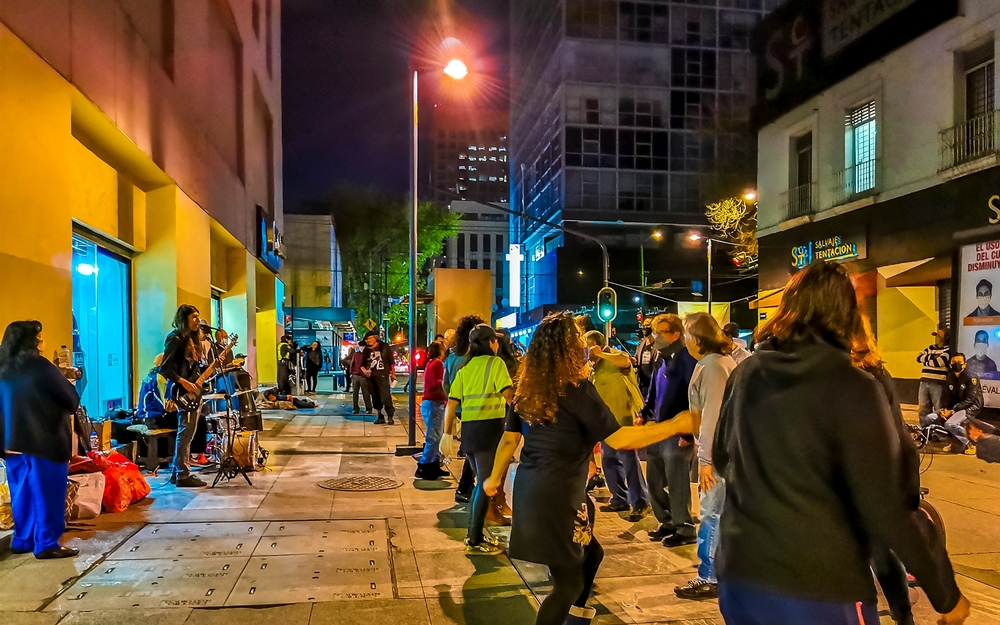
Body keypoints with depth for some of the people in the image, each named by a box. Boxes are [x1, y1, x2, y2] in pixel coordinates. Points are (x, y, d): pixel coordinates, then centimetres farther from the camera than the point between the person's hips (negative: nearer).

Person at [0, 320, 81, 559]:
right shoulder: (40, 367, -13)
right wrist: (66, 408, 13)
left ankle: (23, 540, 23)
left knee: (23, 493, 15)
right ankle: (46, 544, 3)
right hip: (44, 442, -7)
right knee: (47, 493, 0)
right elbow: (72, 400, -8)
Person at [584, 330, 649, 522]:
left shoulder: (614, 356, -10)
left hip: (624, 416, -9)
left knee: (629, 459, -9)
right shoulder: (594, 366, 16)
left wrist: (601, 354, -33)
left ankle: (640, 503, -3)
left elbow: (625, 362, -34)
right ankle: (620, 499, 24)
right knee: (609, 459, 13)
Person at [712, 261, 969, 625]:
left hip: (738, 573, 5)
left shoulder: (744, 374, 3)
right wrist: (946, 594, -2)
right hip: (819, 589, -5)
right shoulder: (854, 389, -13)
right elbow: (885, 511, -14)